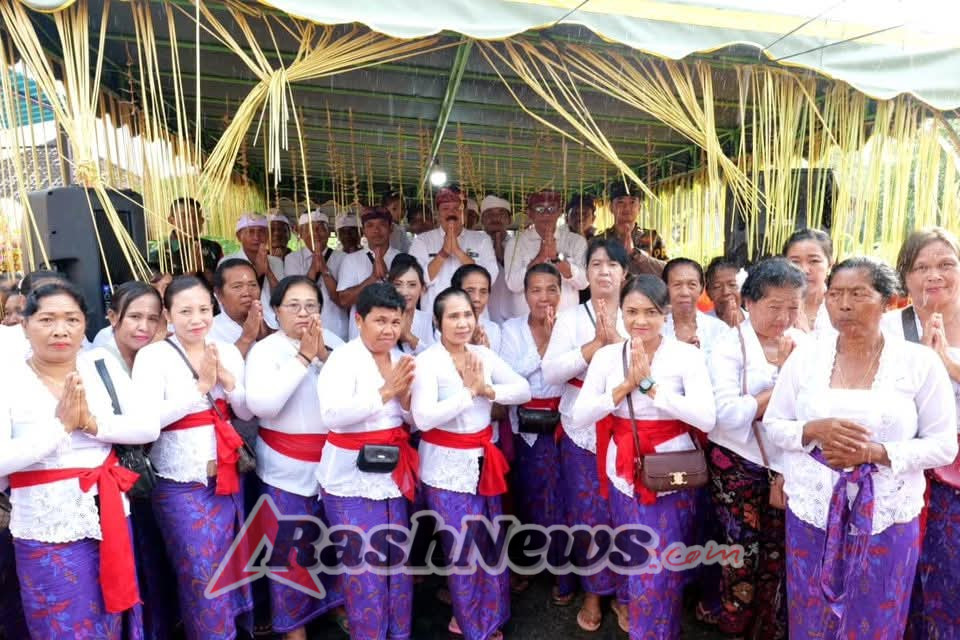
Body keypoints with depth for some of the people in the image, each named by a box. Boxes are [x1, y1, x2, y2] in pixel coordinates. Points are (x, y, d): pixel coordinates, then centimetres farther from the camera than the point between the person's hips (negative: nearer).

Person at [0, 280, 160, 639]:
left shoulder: (103, 365, -1)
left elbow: (149, 427, -5)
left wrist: (92, 423, -18)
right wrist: (61, 425, -20)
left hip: (109, 520, 2)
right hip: (46, 533, -2)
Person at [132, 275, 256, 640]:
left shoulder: (228, 351, 4)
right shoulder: (153, 355, -9)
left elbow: (248, 412, 3)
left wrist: (228, 380, -13)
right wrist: (201, 386, -19)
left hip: (227, 475, 4)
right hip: (181, 483, -4)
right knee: (201, 575, 4)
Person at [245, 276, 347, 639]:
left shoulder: (334, 343, 1)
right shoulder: (264, 350, -8)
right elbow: (261, 405, -23)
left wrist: (324, 356, -19)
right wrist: (304, 358, -22)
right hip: (287, 466, -3)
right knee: (291, 547, 7)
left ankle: (337, 603, 41)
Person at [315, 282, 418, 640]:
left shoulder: (401, 359, 6)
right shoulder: (343, 358, -13)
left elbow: (415, 420, 8)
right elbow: (332, 415, -28)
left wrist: (404, 394, -12)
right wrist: (386, 391, -26)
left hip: (393, 473, 6)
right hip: (352, 477, -6)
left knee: (397, 559, 15)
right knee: (363, 565, 2)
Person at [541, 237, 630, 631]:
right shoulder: (570, 318, 2)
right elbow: (550, 372, -11)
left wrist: (617, 340, -19)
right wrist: (596, 344, -16)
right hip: (582, 430, 0)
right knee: (588, 513, 8)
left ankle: (625, 593, 28)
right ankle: (594, 591, 30)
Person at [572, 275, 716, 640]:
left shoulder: (688, 356, -10)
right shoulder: (607, 356, -2)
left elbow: (706, 419, -21)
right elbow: (580, 416, -8)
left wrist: (650, 385, -24)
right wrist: (626, 385, -19)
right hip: (624, 472, 3)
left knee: (660, 570, 5)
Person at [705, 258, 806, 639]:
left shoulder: (804, 345, 4)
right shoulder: (729, 345, -10)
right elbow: (727, 413, -20)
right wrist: (782, 391, -15)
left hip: (788, 464, 4)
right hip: (739, 464, -4)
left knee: (778, 554, 12)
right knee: (744, 551, 6)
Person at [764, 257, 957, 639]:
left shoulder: (920, 362, -5)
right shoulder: (805, 355, -2)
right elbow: (773, 425, 2)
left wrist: (874, 452, -18)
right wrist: (813, 430, -18)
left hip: (887, 519, -1)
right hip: (811, 513, 1)